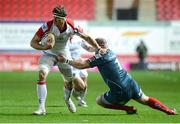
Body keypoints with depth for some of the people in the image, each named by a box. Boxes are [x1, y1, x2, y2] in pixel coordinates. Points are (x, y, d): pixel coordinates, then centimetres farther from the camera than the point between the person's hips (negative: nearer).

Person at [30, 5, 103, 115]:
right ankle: (41, 107, -25)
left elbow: (86, 37, -7)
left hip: (64, 55, 3)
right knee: (42, 74, -28)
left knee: (69, 81, 11)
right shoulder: (47, 26, -29)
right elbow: (33, 42, -24)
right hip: (49, 54, -3)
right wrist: (43, 47, -44)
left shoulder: (72, 26, -23)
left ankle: (67, 99, 48)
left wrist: (98, 48, -16)